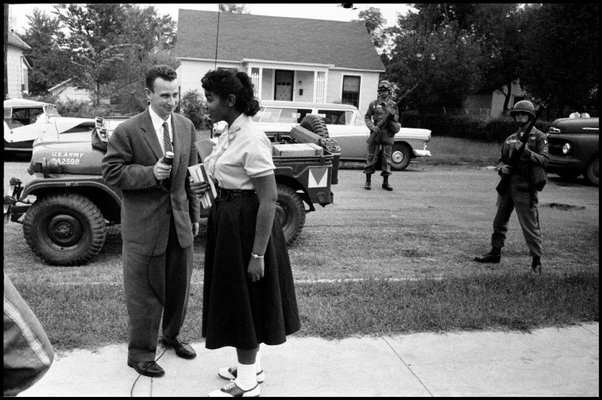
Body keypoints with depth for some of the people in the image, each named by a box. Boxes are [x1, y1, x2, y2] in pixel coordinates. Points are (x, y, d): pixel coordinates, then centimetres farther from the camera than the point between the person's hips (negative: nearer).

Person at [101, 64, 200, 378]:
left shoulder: (186, 127, 5)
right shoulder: (127, 131, -11)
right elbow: (111, 172, -10)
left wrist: (195, 214, 12)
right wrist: (150, 173, -23)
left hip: (180, 222, 5)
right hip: (144, 224, -5)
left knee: (179, 286, 19)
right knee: (145, 293, 6)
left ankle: (172, 334, 43)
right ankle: (140, 354, 24)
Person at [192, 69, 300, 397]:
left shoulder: (252, 140, -22)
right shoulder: (229, 132, 7)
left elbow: (269, 199, -23)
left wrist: (258, 254, -24)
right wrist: (209, 185, 2)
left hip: (247, 224, -10)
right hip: (228, 220, 10)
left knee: (244, 300, 4)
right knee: (236, 297, 20)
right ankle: (252, 367, 39)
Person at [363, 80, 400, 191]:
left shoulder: (393, 104, 9)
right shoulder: (373, 103, 5)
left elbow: (396, 118, 13)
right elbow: (367, 117, 5)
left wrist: (393, 117, -11)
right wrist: (372, 126, -11)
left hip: (388, 133, 1)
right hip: (376, 132, -1)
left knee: (387, 158, 1)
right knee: (371, 157, 0)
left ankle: (385, 182, 8)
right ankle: (368, 181, 6)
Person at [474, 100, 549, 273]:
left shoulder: (539, 137, 0)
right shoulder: (510, 139, 16)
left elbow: (544, 160, -11)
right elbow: (501, 160, 18)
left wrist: (527, 151, -25)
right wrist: (502, 168, -4)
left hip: (525, 187, -6)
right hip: (507, 185, 6)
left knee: (530, 225, -5)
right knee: (499, 222, 13)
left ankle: (537, 261, 3)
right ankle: (495, 253, 27)